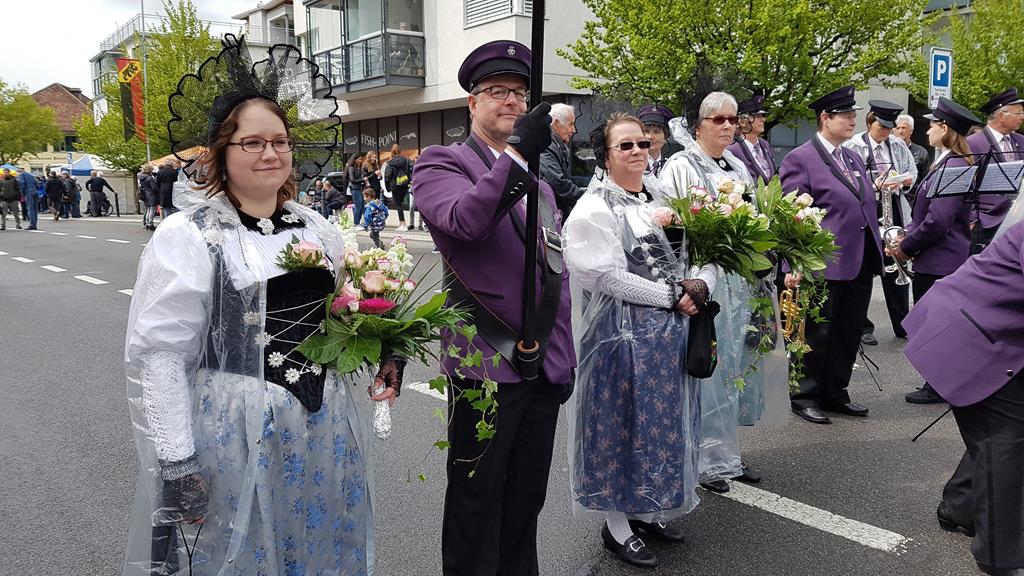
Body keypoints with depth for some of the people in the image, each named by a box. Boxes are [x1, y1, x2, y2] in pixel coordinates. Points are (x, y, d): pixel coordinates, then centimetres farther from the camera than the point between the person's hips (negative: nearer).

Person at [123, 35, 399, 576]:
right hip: (236, 435, -5)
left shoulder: (316, 228, 8)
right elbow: (156, 357, -11)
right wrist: (175, 463, -14)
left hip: (327, 432, 5)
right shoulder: (185, 237, -8)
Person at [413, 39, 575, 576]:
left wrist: (564, 357, 13)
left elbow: (556, 272, 17)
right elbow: (463, 219, -25)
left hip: (543, 366, 6)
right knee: (476, 504, 9)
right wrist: (518, 153, -33)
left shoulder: (539, 182, 16)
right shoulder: (441, 163, -3)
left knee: (526, 501, 17)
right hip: (486, 364, -6)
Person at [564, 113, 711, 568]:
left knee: (664, 423, 15)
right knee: (623, 424, 3)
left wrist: (702, 283, -12)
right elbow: (607, 276, -20)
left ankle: (646, 509, 33)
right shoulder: (594, 208, -11)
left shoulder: (661, 197, 10)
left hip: (671, 331, 7)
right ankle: (617, 524, 19)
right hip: (623, 334, -7)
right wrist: (671, 297, -17)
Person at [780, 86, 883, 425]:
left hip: (861, 263, 8)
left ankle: (835, 394, 28)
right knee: (818, 333, 3)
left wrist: (876, 250, 16)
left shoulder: (854, 158, 15)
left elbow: (867, 207, 21)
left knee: (850, 332, 14)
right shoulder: (800, 159, -9)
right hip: (826, 264, -8)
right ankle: (805, 397, 19)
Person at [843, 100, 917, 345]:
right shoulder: (853, 146, -7)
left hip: (894, 213, 5)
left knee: (896, 268, 11)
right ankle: (862, 326, 15)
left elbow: (912, 173, 15)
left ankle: (902, 325, 23)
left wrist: (900, 181, -6)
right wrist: (875, 185, -24)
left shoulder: (898, 145, 9)